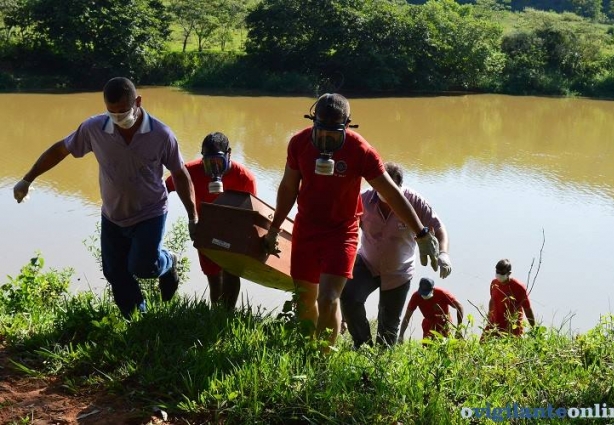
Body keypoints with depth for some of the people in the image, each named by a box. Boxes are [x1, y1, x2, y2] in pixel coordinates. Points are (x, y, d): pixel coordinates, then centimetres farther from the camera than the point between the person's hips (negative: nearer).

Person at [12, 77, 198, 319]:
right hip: (113, 217, 3)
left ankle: (167, 263, 16)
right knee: (116, 275, 8)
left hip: (150, 215, -3)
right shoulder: (94, 128, -17)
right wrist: (27, 180, 3)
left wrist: (193, 218, -4)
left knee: (142, 267, -20)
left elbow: (180, 175, -8)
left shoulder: (161, 135, -20)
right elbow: (60, 150, -2)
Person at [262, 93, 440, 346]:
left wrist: (422, 234, -13)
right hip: (305, 229, 4)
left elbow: (392, 194, -13)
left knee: (328, 300, -15)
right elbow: (288, 188, 7)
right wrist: (274, 229, 13)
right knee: (304, 300, 10)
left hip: (341, 233, -3)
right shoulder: (299, 143, -8)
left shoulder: (359, 150, -18)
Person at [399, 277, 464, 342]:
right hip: (429, 324, 1)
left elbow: (459, 307, -21)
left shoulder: (442, 293, -27)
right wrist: (401, 336, -24)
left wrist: (458, 329, -27)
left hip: (444, 324, -1)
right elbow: (407, 317, -17)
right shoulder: (416, 296, -23)